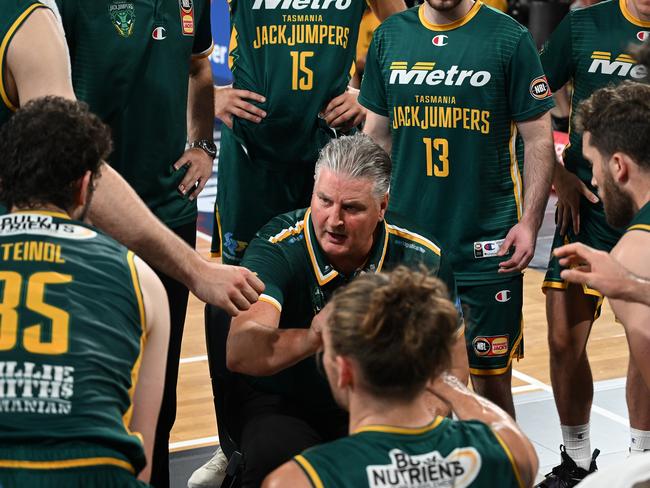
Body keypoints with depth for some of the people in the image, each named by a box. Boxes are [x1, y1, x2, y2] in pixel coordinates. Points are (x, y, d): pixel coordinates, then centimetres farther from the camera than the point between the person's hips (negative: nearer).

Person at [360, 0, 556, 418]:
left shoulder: (510, 38, -3)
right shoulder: (389, 37, 7)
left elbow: (539, 140, -2)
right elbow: (377, 137, 13)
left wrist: (529, 222, -10)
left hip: (487, 243, -3)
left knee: (491, 377, 3)